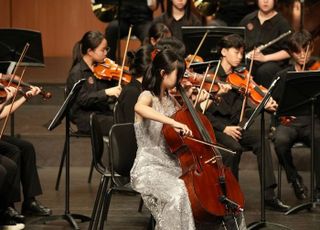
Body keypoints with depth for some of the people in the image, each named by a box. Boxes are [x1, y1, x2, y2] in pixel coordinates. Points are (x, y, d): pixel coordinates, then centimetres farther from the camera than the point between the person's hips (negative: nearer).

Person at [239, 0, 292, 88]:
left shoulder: (282, 23, 1)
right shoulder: (247, 20, 15)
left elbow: (288, 52, -5)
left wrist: (265, 58, -16)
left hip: (273, 61, -3)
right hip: (248, 60, 3)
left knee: (263, 72, -38)